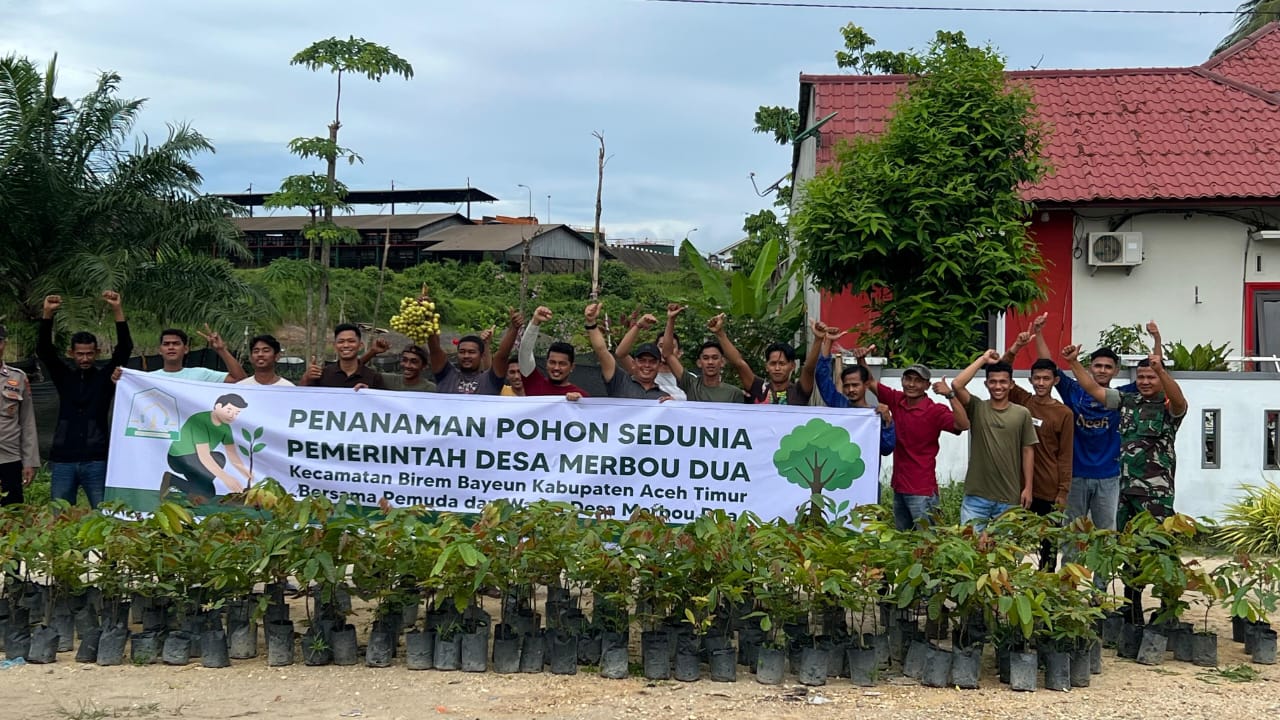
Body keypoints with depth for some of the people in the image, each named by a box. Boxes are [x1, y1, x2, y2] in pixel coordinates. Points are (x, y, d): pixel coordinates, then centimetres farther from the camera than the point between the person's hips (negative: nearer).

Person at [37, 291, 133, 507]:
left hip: (96, 460, -2)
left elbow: (125, 348, -6)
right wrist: (48, 314, -13)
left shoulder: (105, 377, 4)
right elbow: (43, 350, 0)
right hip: (63, 460, 2)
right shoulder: (64, 377, 10)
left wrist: (117, 310, -16)